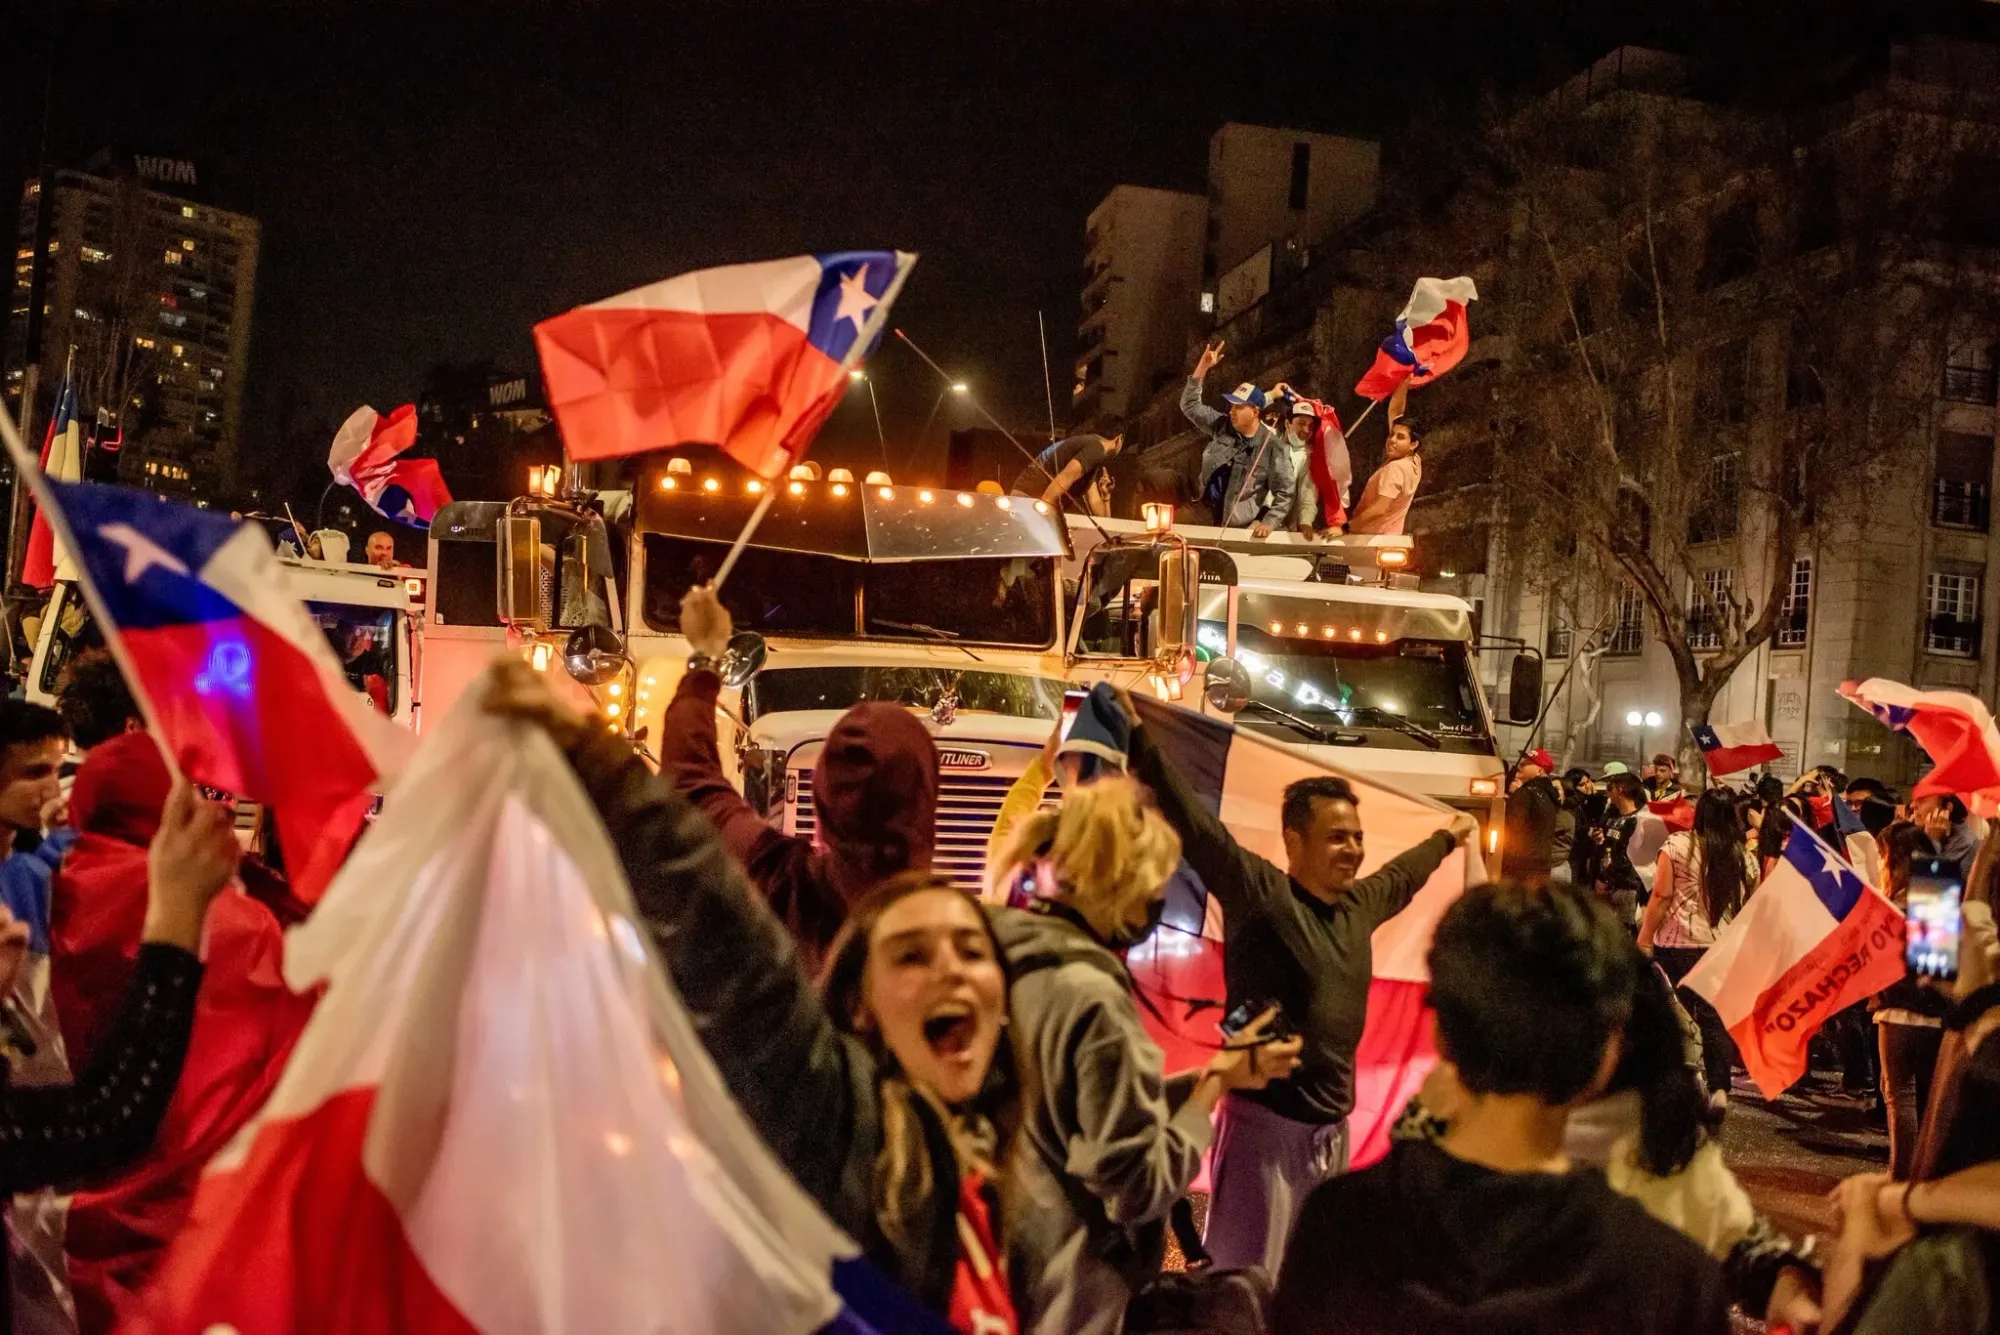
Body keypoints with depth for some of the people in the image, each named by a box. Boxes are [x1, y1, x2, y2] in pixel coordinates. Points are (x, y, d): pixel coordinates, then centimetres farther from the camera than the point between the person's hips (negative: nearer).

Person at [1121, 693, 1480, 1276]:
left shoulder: (1359, 906, 9)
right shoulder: (1260, 894, -13)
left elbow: (1401, 875, 30)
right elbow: (1199, 827, -24)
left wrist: (1448, 837, 48)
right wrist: (1141, 747, -35)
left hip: (1332, 1129, 8)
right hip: (1263, 1124, -8)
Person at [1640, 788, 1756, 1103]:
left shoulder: (1678, 845, -5)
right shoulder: (1743, 856, 6)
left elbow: (1661, 897, -7)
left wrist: (1644, 940, -3)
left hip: (1679, 944, -3)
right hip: (1725, 946, 3)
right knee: (1716, 1018, 7)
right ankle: (1719, 1087, 4)